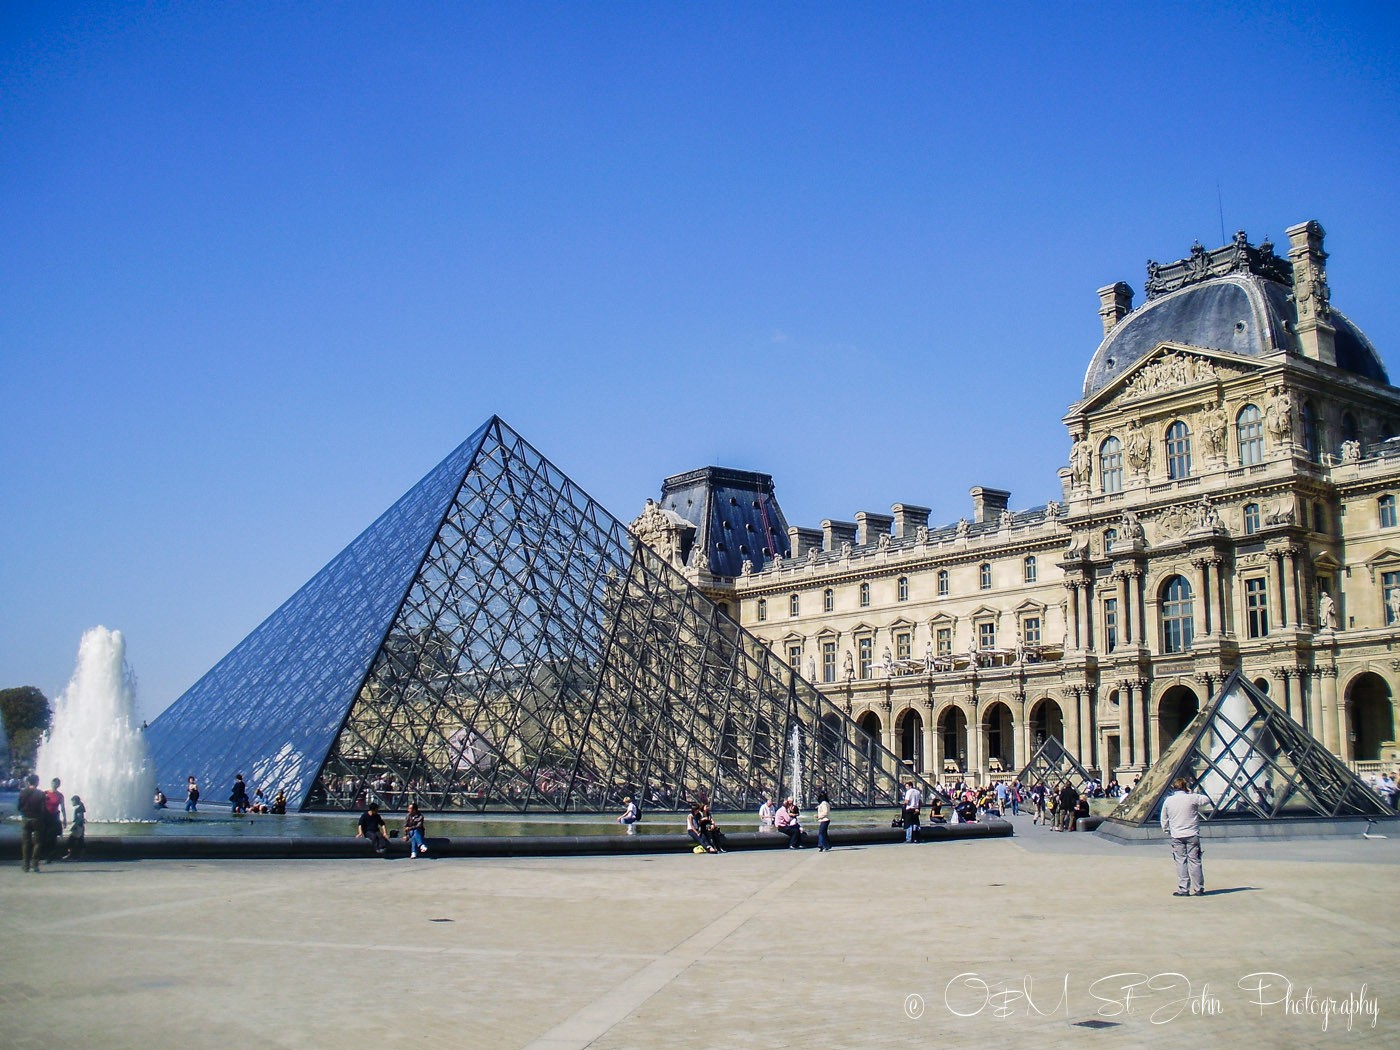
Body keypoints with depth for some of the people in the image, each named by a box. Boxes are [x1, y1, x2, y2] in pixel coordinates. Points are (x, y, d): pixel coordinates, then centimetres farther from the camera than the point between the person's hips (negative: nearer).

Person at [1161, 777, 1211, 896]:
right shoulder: (1192, 798, -6)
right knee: (1195, 861, 4)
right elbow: (1206, 800, 13)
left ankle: (1183, 889, 2)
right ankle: (1198, 889, 7)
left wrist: (1167, 831, 23)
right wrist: (1192, 793, 14)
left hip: (1177, 837, 1)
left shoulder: (1168, 801, 1)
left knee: (1181, 862, 4)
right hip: (1192, 835, -1)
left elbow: (1164, 819, 9)